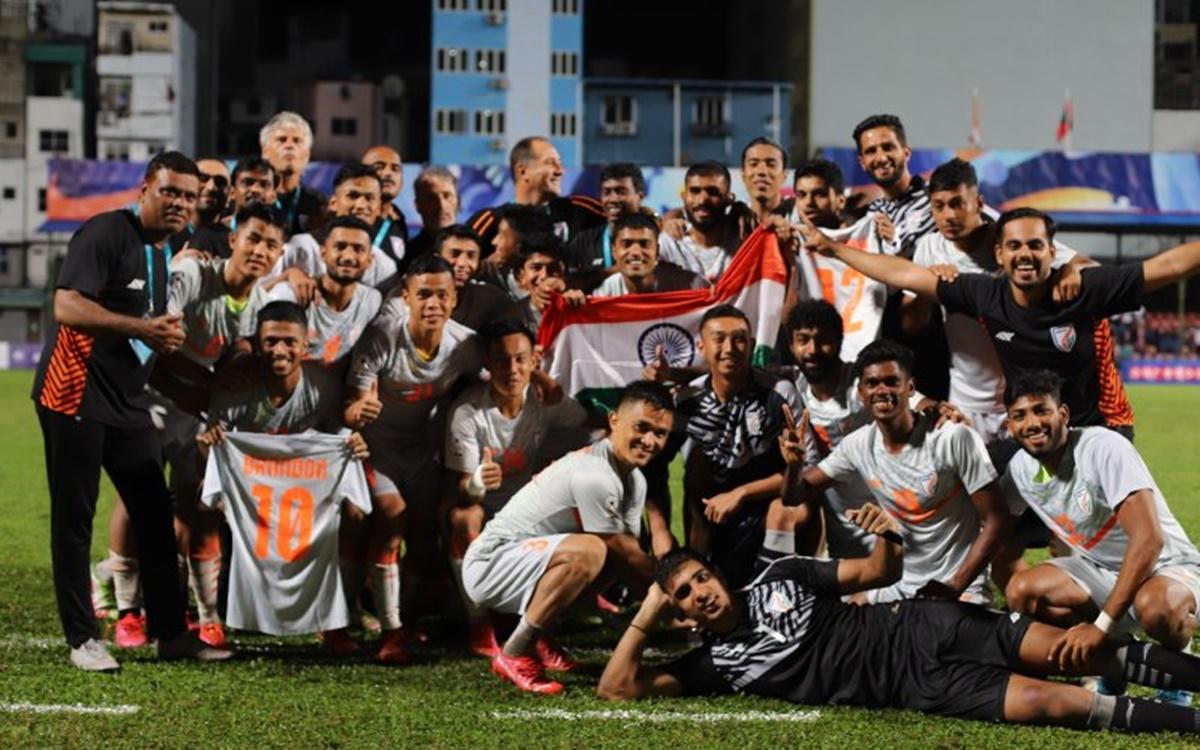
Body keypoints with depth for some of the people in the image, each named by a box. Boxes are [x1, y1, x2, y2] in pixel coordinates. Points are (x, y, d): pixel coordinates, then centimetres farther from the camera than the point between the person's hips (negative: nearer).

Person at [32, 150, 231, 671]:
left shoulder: (167, 253, 15)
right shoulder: (106, 234, -13)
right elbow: (67, 307, -25)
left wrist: (168, 335, 12)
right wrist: (142, 327, -29)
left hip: (127, 400, 8)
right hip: (76, 394, -8)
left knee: (155, 513, 6)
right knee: (74, 519, -1)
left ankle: (171, 633, 13)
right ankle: (82, 639, 4)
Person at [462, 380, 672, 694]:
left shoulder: (635, 480, 7)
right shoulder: (594, 475, -24)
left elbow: (632, 551, 4)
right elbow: (622, 552, -18)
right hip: (488, 564, -10)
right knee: (590, 551, -31)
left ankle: (532, 637, 11)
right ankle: (514, 654, -19)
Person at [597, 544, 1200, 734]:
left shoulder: (781, 578, 9)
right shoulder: (713, 663, 4)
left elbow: (879, 573, 11)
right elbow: (617, 688, -2)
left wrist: (886, 538, -11)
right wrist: (648, 614, -5)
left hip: (918, 628, 3)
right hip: (913, 687, -3)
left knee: (1066, 652, -15)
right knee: (1044, 702, -21)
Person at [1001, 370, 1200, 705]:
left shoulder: (1104, 448, -26)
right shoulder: (1021, 468, -5)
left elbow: (1148, 538, -34)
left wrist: (1102, 624, -36)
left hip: (1168, 566, -7)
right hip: (1100, 569, 7)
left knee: (1154, 605, -41)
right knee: (1022, 591, -17)